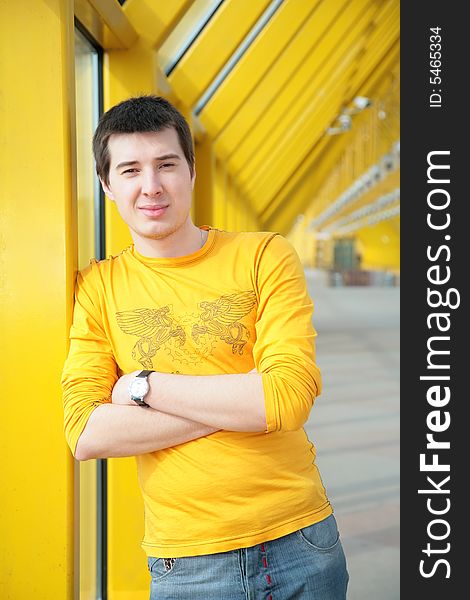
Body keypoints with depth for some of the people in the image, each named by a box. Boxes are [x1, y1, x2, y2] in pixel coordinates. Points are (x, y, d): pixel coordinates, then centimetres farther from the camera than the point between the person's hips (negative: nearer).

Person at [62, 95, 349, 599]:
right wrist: (242, 403, -16)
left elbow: (291, 396, -16)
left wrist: (143, 386, -13)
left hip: (300, 542, 0)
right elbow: (85, 435, -12)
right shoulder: (96, 287, 0)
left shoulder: (264, 255, -4)